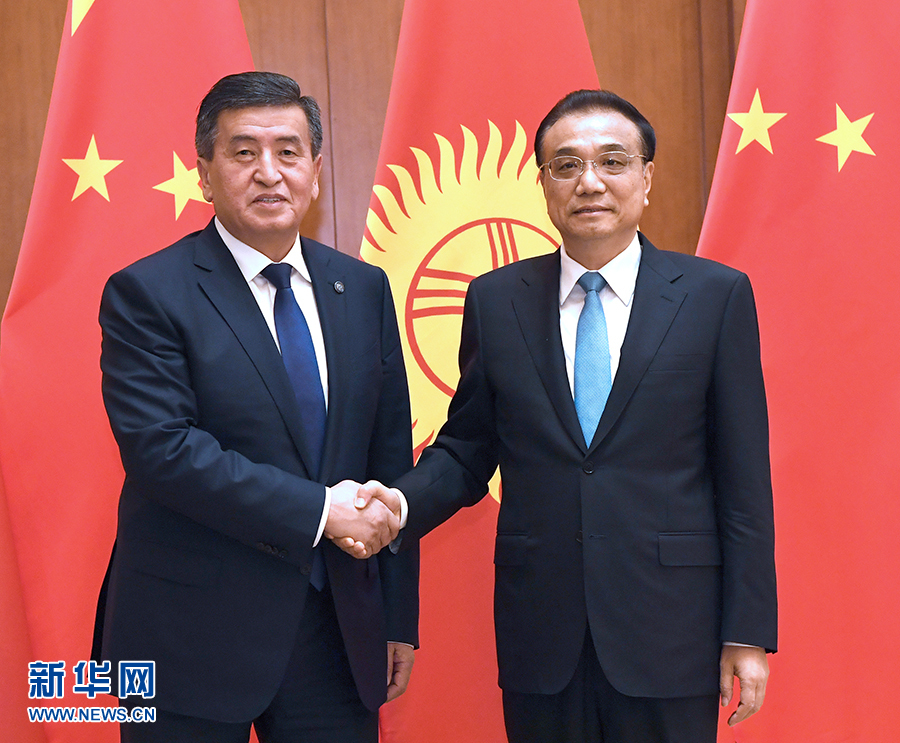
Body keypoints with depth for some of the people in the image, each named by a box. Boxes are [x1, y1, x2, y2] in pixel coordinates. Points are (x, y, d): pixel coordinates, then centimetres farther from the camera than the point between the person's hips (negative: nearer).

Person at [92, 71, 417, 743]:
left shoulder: (363, 289, 7)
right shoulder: (146, 294, -7)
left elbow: (391, 456, 8)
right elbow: (161, 448, -18)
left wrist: (399, 616, 8)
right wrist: (315, 511, -19)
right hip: (194, 640, -4)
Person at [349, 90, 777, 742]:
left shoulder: (717, 295, -2)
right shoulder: (495, 300, 4)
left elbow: (743, 476, -2)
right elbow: (465, 449, 8)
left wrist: (748, 633, -3)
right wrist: (401, 503, -13)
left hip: (668, 626, -1)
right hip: (540, 635, 2)